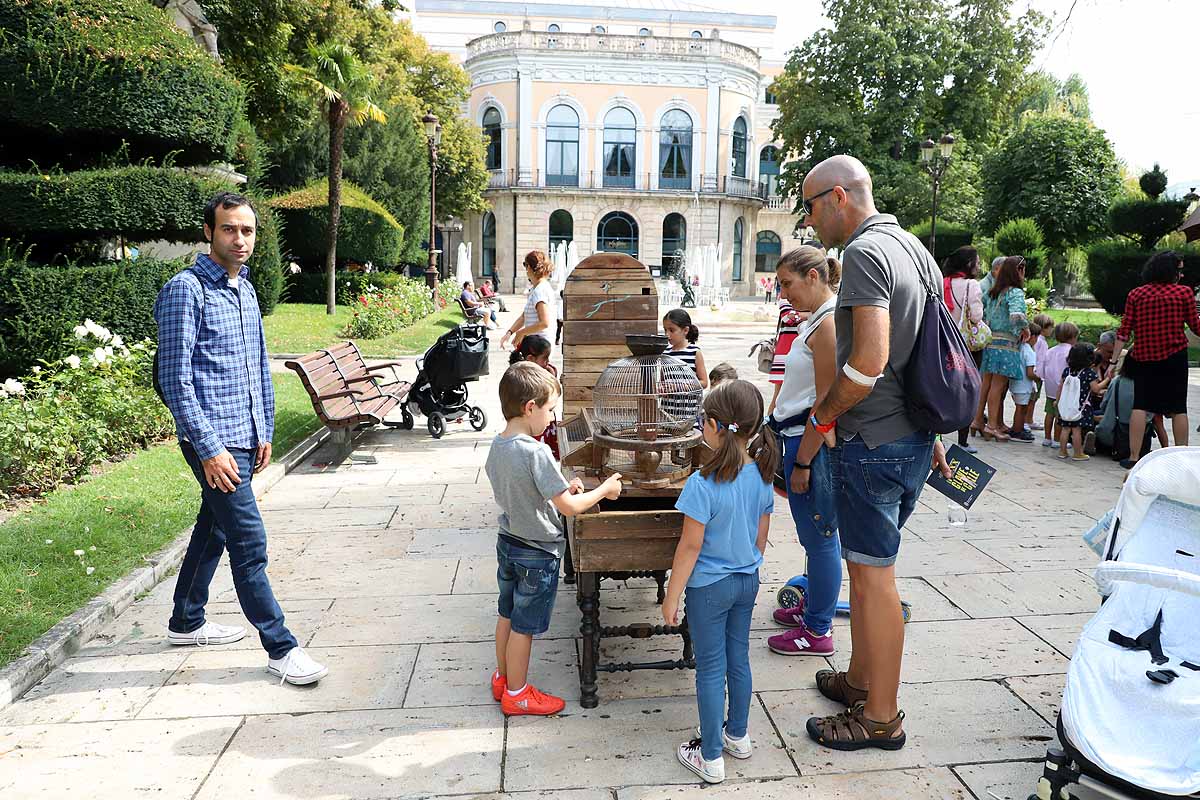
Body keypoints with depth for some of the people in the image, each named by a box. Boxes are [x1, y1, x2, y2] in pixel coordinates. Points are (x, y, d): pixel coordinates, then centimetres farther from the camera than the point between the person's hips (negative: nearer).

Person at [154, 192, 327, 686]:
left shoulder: (245, 289, 12)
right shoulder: (186, 289, -13)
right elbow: (176, 380, -17)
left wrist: (264, 431, 15)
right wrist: (210, 448, -19)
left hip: (244, 436, 9)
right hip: (213, 440, -8)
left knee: (214, 529, 20)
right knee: (249, 544, -6)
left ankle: (186, 622, 37)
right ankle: (281, 649, 3)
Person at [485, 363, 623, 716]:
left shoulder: (497, 445, -2)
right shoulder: (536, 453, -29)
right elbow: (569, 507, -25)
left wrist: (562, 488, 6)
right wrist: (604, 490, -9)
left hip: (508, 542, 8)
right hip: (537, 553, -8)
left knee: (507, 614, 22)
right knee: (524, 626, 8)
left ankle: (502, 678, 39)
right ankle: (516, 695, 24)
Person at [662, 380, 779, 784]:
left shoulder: (703, 484, -26)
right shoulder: (761, 475, -6)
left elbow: (690, 546, -21)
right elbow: (761, 535, 5)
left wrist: (672, 597, -11)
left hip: (709, 587, -6)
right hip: (747, 582, 6)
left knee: (711, 669, 7)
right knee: (738, 660, 21)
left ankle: (710, 758, 20)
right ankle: (738, 735, 39)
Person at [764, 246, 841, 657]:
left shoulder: (830, 324, -18)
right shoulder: (820, 320, 14)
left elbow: (825, 404, -20)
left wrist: (802, 463, -18)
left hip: (814, 443, -10)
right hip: (801, 438, 10)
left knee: (819, 537, 2)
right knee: (816, 535, 20)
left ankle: (818, 631, 14)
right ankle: (812, 606, 35)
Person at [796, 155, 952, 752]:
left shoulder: (866, 251, -16)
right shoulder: (914, 248, 15)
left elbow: (870, 359, -26)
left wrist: (821, 417, -11)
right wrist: (931, 432, 24)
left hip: (872, 441, -10)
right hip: (915, 438, 10)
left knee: (873, 576, 1)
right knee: (868, 568, 20)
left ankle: (881, 718, 15)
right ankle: (861, 680, 35)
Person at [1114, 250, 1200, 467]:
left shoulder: (1136, 294, 1)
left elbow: (1124, 331, -1)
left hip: (1143, 358, 1)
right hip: (1175, 358, -1)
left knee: (1140, 406, 3)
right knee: (1178, 408, 6)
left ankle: (1134, 456, 0)